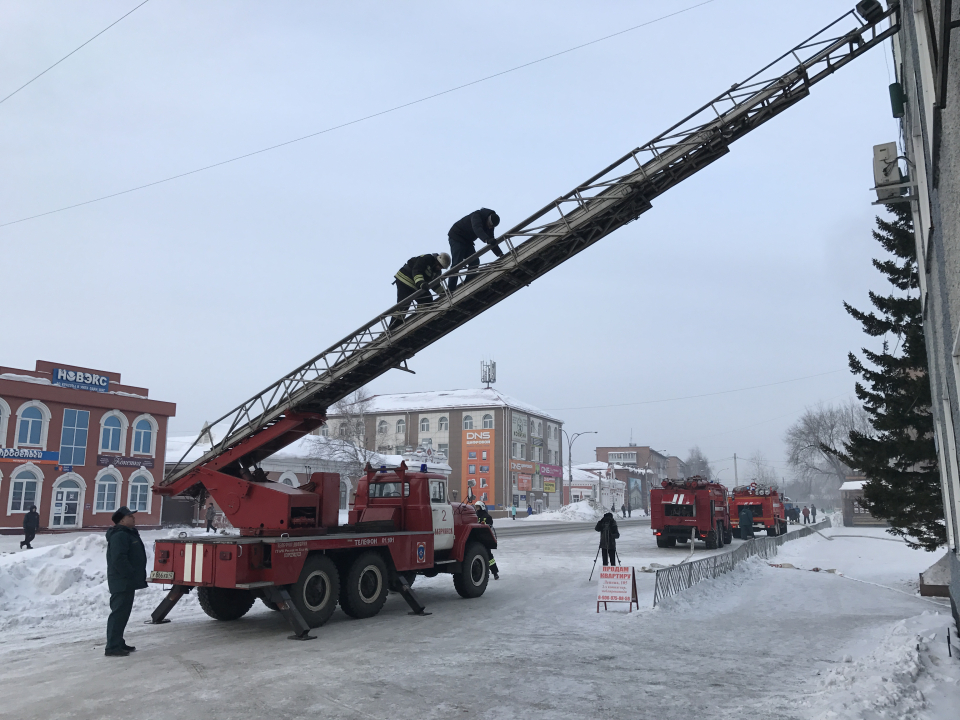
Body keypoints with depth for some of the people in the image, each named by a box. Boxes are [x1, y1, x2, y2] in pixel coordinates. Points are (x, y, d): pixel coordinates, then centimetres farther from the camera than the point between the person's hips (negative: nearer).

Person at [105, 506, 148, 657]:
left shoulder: (129, 534, 18)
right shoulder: (119, 536, -16)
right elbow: (118, 560, -26)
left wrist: (137, 577, 20)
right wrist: (131, 575, -21)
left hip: (127, 582, 11)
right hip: (121, 582, -11)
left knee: (123, 613, 15)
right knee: (119, 613, -9)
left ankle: (118, 643, 23)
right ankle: (112, 647, -7)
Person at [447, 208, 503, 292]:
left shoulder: (489, 226, -3)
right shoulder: (477, 215, -26)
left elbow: (492, 242, -3)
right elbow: (477, 229, -47)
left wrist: (500, 254, -17)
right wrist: (487, 239, -63)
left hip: (468, 241, 8)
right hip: (456, 237, -8)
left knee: (474, 262, -5)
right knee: (457, 263, -17)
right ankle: (450, 289, -19)